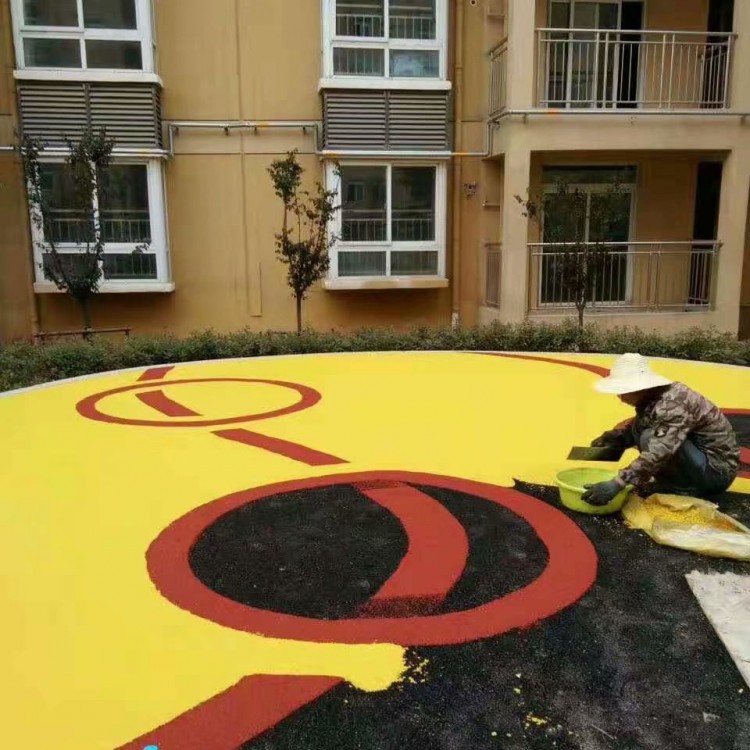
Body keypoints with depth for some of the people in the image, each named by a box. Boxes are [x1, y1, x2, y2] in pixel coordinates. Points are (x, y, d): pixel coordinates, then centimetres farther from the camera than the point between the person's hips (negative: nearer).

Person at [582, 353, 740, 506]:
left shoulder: (673, 405, -27)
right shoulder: (651, 398, 1)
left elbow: (659, 452, -40)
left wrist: (617, 483, -46)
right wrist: (608, 438, -10)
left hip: (718, 470, -9)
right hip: (702, 455, 9)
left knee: (651, 438, -25)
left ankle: (686, 489, -8)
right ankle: (684, 482, 4)